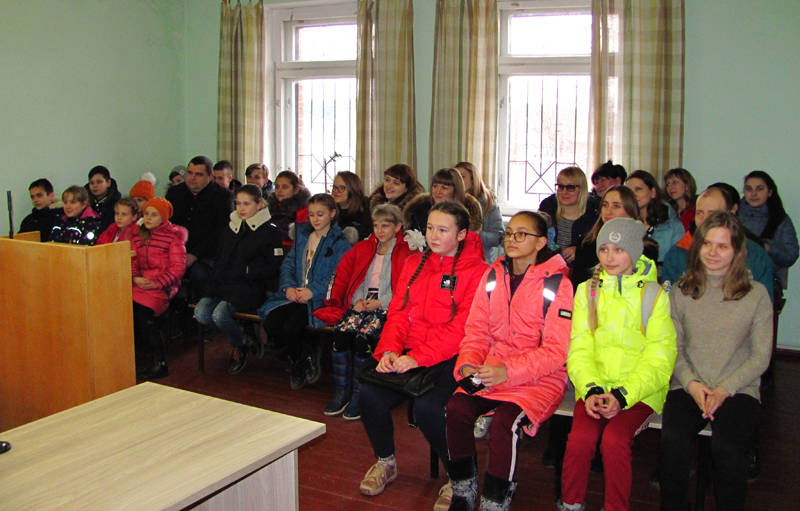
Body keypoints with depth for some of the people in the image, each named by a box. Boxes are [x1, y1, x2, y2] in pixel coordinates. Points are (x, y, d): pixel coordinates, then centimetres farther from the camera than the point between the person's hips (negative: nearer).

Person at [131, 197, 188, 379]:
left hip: (163, 286, -5)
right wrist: (136, 278, -2)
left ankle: (160, 363, -15)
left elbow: (178, 267, -4)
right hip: (141, 283, 5)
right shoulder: (138, 237, 20)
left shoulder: (173, 236, 2)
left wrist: (158, 282, -14)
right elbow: (133, 263, 20)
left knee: (142, 313, -27)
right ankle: (144, 356, -8)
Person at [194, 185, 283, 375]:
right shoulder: (232, 228, 21)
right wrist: (214, 285, 9)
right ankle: (244, 336, 2)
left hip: (250, 286, -6)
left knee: (220, 314, -29)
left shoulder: (269, 231, 1)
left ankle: (238, 346, 3)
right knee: (200, 313, -20)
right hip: (223, 284, 6)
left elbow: (273, 266, -5)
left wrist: (246, 270, -7)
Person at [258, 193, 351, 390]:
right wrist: (288, 287, -6)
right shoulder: (302, 235, 19)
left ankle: (306, 359, 4)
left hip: (320, 298, -5)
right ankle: (297, 359, 4)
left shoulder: (340, 242, 0)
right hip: (294, 293, 6)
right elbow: (288, 264, 14)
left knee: (291, 327, -30)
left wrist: (313, 291, -21)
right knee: (271, 322, -22)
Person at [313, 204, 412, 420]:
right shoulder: (362, 248, 23)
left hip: (387, 309, -4)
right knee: (341, 331, -26)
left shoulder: (406, 252, 7)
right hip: (360, 305, 4)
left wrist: (380, 303, -13)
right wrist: (356, 301, -1)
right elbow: (343, 273, 15)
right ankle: (341, 393, -16)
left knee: (363, 334, -32)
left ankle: (359, 395, -21)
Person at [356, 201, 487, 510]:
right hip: (408, 355, 6)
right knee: (369, 394, -17)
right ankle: (385, 461, 12)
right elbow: (398, 311, 11)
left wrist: (418, 357, -21)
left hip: (450, 358, -5)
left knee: (427, 406, -30)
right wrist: (389, 349, -7)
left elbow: (462, 327, -13)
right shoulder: (414, 263, 16)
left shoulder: (476, 271, -4)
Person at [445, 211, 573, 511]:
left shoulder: (558, 283, -6)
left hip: (541, 376, -4)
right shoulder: (493, 276, 10)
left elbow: (556, 351, -11)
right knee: (456, 408, -22)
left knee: (505, 422, -30)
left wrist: (508, 371, -22)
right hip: (491, 371, 5)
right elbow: (477, 331, 11)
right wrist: (467, 365, -10)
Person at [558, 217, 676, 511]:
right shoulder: (587, 291, 11)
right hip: (595, 386, 2)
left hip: (640, 389, -2)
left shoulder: (655, 294, 2)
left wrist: (622, 395, -16)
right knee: (580, 438, -24)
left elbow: (658, 360, -2)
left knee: (614, 440, -28)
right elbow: (579, 350, 6)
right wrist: (591, 390, -13)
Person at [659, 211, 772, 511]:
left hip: (738, 389, -1)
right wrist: (692, 384, -9)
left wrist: (725, 389, -11)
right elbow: (674, 348, 9)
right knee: (673, 440, -28)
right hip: (689, 388, 1)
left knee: (726, 447, -30)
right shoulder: (680, 292, 10)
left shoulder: (756, 295, 5)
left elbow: (761, 356, 3)